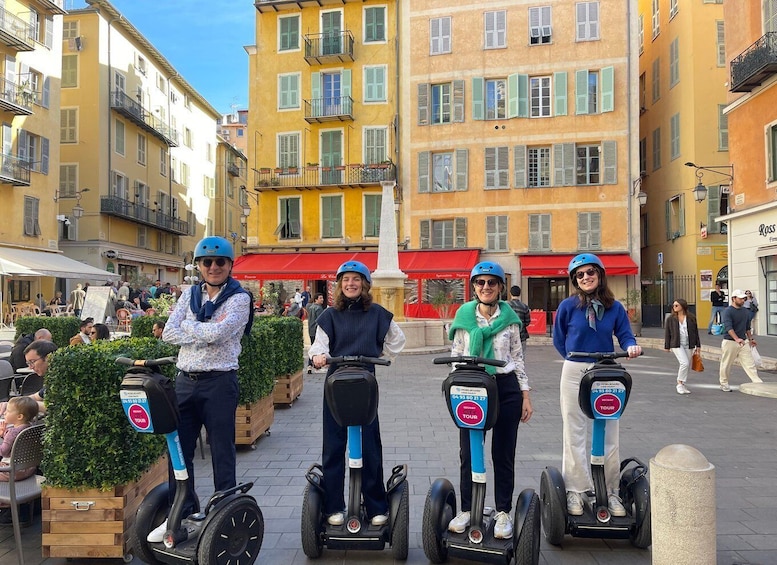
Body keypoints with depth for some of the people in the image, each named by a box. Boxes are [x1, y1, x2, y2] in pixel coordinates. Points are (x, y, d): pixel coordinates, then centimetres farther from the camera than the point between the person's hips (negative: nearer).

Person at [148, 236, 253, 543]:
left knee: (222, 452, 4)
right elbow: (169, 333, 0)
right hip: (185, 380, 5)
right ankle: (181, 513, 27)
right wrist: (207, 332, -12)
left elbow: (217, 333, -20)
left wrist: (188, 326, -4)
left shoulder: (239, 298, -5)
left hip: (219, 382, -5)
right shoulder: (190, 294, 11)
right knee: (179, 448, 11)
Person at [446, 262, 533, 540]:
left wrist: (526, 396, 4)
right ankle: (466, 510, 21)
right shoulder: (464, 316, 3)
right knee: (468, 452, 6)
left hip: (506, 388, 0)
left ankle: (503, 512, 21)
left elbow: (518, 358, 7)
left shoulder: (510, 318, 3)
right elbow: (455, 356, 7)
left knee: (503, 453, 7)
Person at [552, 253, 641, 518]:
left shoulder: (615, 307, 0)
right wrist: (577, 359, 4)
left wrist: (631, 346, -18)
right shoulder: (568, 305, -4)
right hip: (575, 374, -1)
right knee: (574, 434, 4)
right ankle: (575, 491, 14)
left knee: (609, 435, 8)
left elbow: (625, 335, 3)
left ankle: (611, 491, 20)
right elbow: (558, 340, 6)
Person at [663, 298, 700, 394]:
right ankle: (680, 384, -3)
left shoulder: (691, 318, 3)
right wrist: (666, 346, 1)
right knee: (685, 363, -17)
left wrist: (698, 345, 9)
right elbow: (667, 333, 2)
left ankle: (682, 385, 22)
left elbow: (696, 332, 9)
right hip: (676, 345, -3)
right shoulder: (670, 319, -1)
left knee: (687, 365, 7)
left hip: (688, 345, 3)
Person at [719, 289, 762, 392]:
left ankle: (758, 383, -2)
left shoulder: (746, 311, 10)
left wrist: (751, 339, 21)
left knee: (750, 363, -1)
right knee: (726, 364, 4)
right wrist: (737, 339, -36)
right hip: (730, 342, -5)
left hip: (744, 342, 5)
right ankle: (724, 384, 18)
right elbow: (728, 327, -25)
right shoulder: (728, 311, -12)